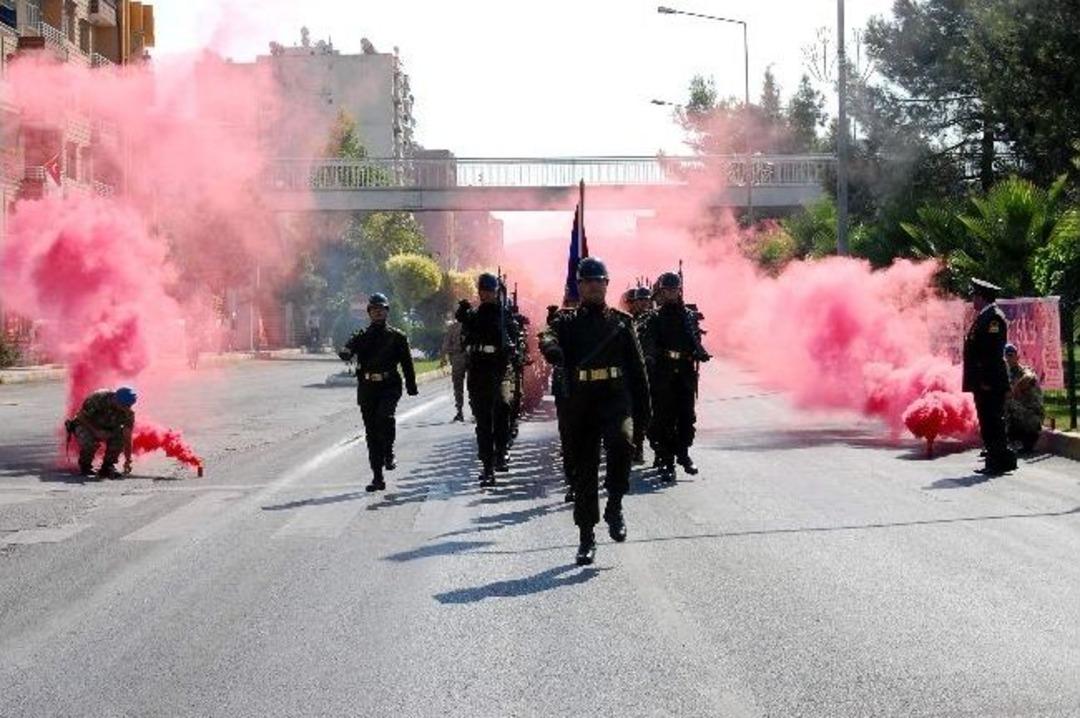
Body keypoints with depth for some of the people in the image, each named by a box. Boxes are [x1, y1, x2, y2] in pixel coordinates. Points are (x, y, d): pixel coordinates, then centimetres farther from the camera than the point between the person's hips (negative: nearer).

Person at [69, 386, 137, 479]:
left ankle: (107, 467, -10)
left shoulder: (128, 413, -20)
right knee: (90, 442, -35)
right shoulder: (98, 398, -30)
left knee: (120, 437, -26)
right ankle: (84, 465, -5)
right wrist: (96, 431, -33)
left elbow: (127, 438, -21)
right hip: (86, 425, -3)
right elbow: (81, 417, -20)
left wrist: (128, 460, -27)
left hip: (107, 429, 3)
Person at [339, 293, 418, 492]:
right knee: (371, 432, 3)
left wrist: (411, 386, 4)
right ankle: (377, 477, 9)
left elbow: (407, 362, 8)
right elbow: (348, 350, -6)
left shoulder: (397, 336, 8)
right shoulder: (362, 336, 11)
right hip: (367, 388, 3)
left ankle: (389, 454, -6)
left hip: (389, 387, -2)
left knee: (385, 416, -30)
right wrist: (346, 352, -30)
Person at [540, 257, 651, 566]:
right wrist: (552, 348, -37)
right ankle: (587, 537, 14)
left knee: (622, 442, -30)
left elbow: (637, 366, 12)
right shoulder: (568, 321, 9)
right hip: (581, 403, 1)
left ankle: (614, 506, -9)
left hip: (616, 399, -1)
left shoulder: (621, 321, 11)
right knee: (584, 468, 5)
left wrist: (643, 407, 9)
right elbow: (549, 337, -13)